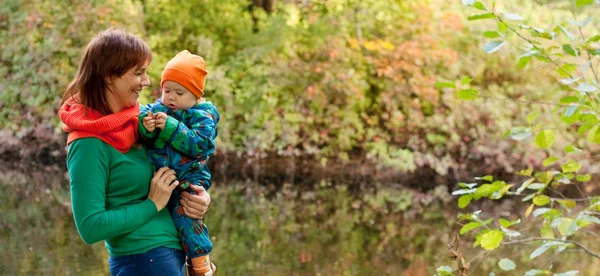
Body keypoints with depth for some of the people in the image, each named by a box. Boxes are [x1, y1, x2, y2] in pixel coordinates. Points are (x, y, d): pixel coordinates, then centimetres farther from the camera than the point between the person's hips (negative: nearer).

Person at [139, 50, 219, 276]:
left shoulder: (203, 115, -6)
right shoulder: (158, 108, 8)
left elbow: (198, 144, -20)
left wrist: (170, 127, -25)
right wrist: (146, 126, -27)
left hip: (189, 177, -6)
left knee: (184, 214, -23)